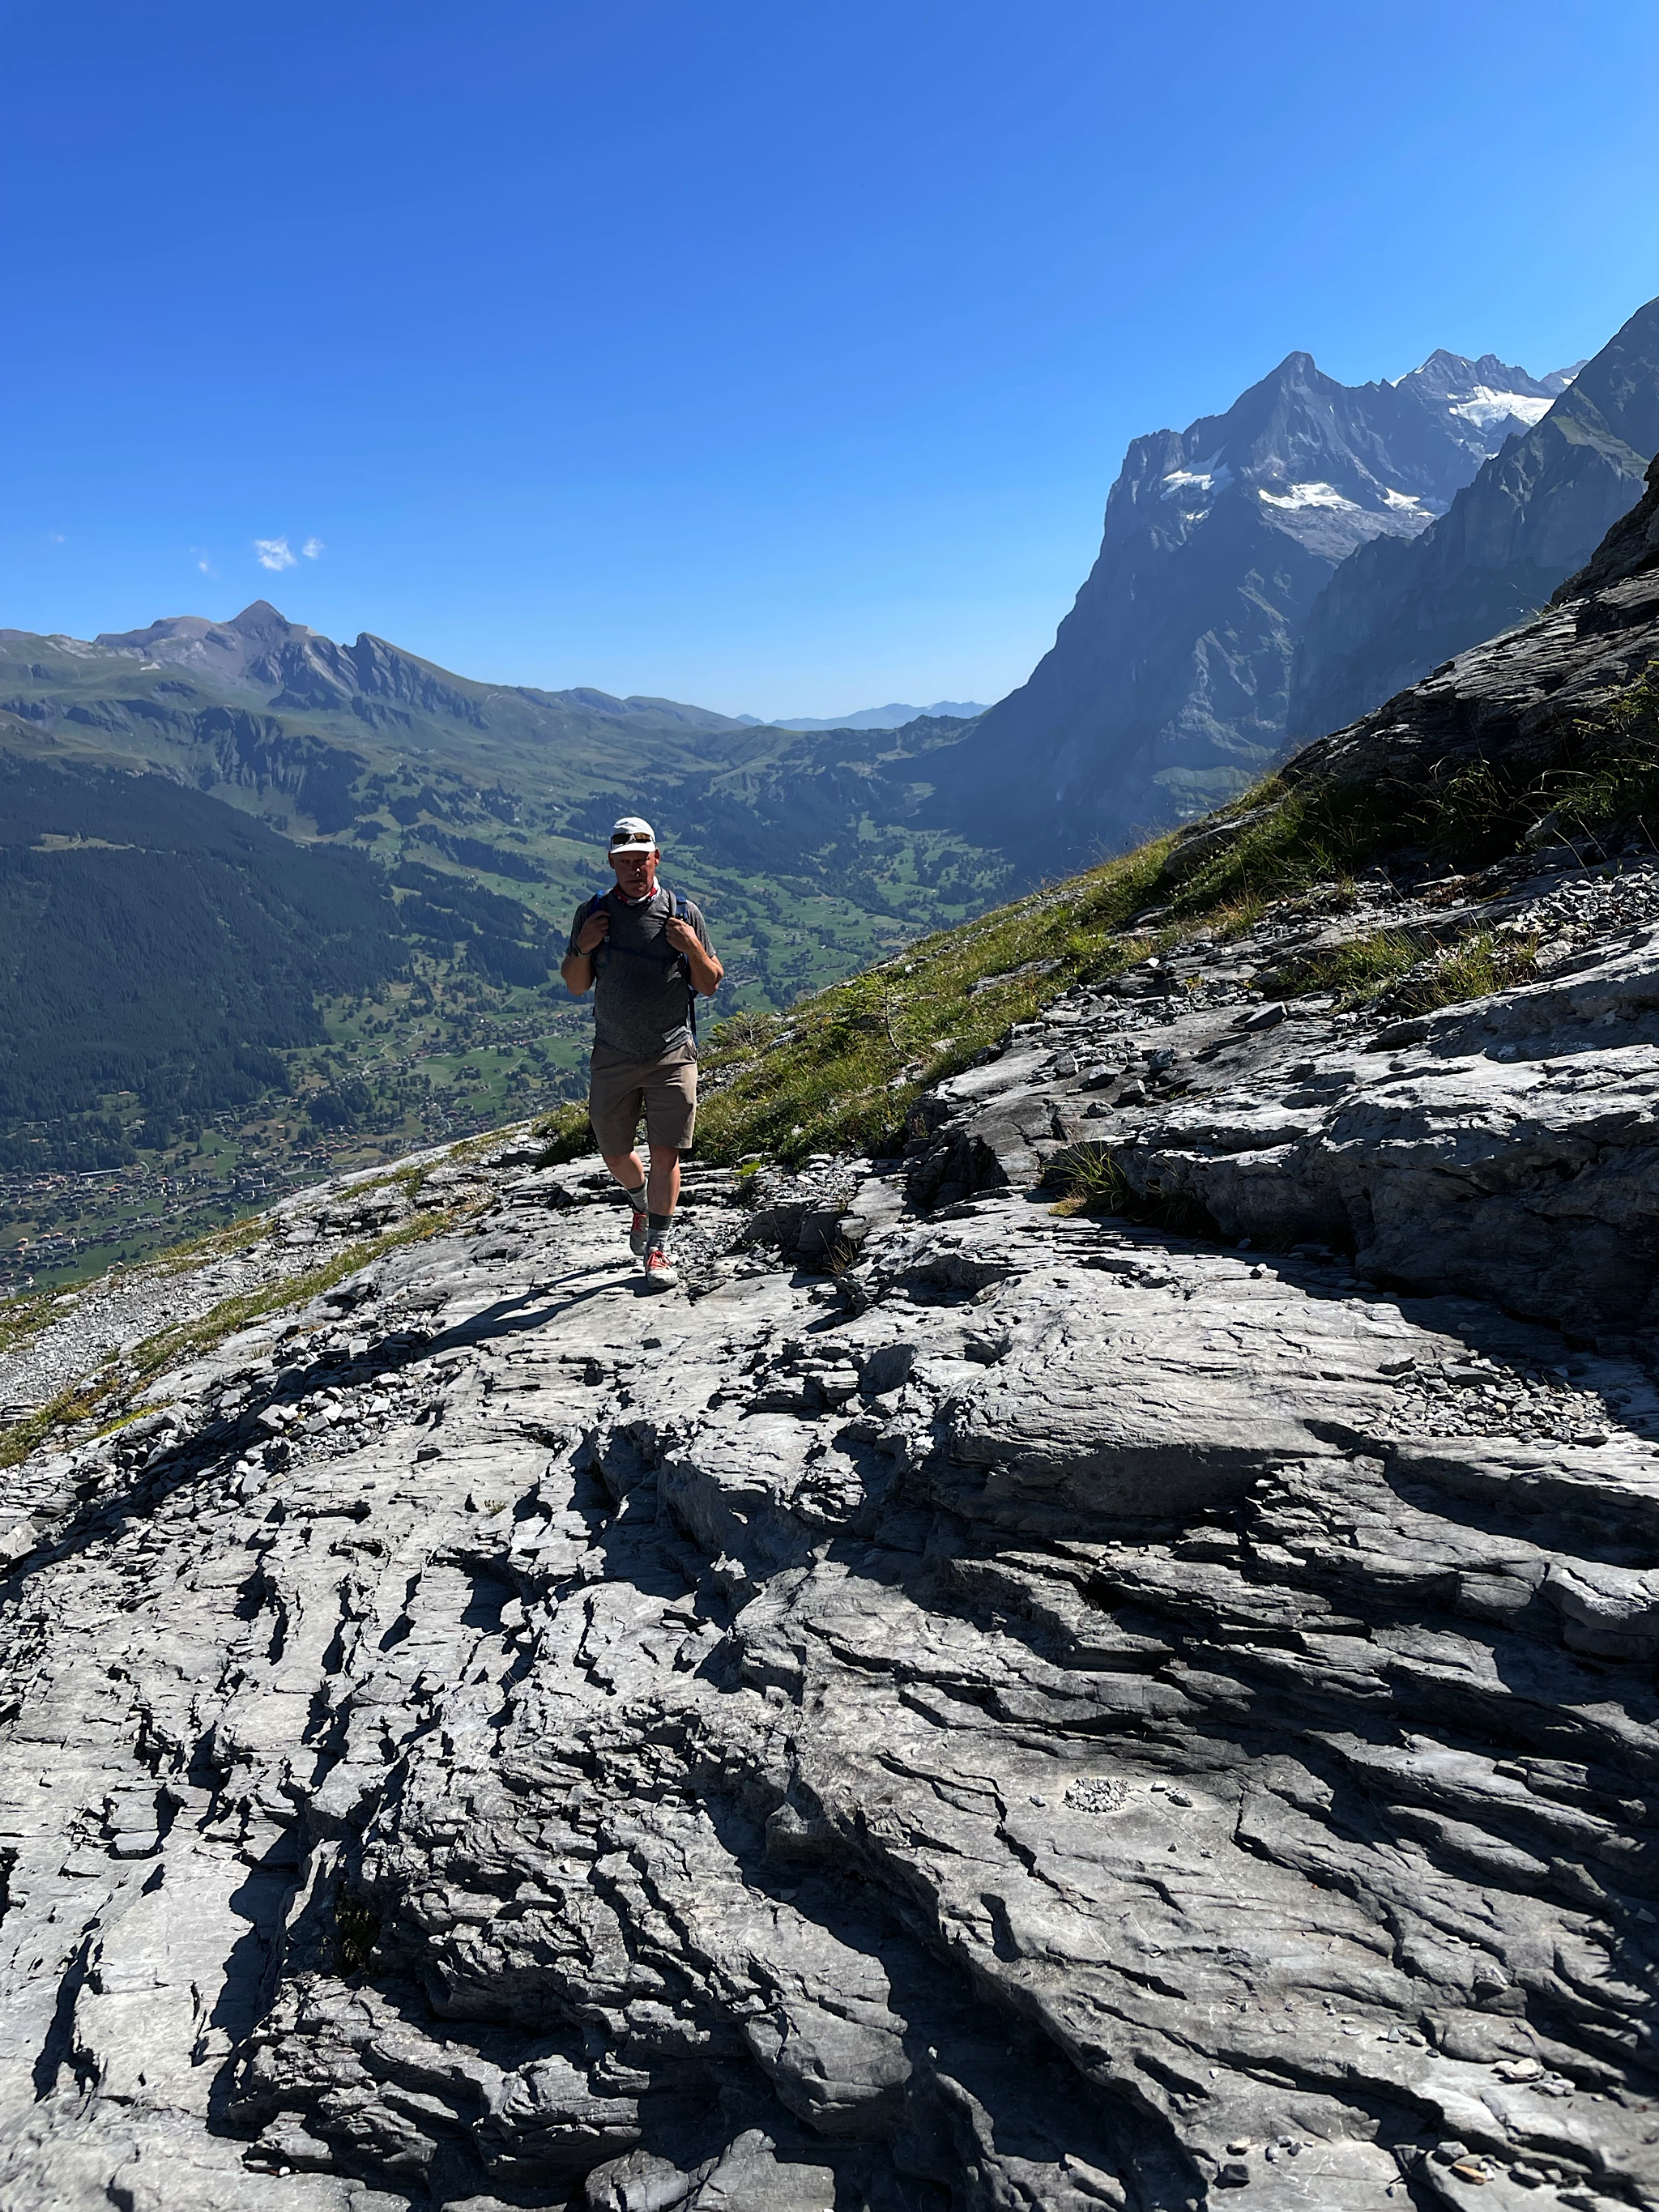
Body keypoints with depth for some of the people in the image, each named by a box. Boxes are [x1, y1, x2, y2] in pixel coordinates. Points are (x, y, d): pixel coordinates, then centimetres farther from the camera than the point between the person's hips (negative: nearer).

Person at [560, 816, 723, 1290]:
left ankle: (657, 1249, 4)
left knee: (665, 1153, -7)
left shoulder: (683, 912, -1)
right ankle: (643, 1203, 44)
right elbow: (576, 987, 7)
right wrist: (582, 948, -11)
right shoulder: (592, 913, 3)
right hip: (613, 1056, 2)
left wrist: (694, 949, -16)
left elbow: (710, 986, 2)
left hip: (673, 1055, -2)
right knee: (614, 1153, 13)